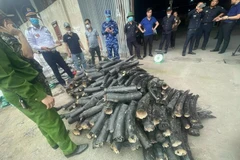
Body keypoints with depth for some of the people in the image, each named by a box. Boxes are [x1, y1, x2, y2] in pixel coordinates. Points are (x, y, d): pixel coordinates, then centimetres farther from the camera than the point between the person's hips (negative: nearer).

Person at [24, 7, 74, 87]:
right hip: (46, 54, -4)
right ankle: (63, 83, 19)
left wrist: (56, 42, -4)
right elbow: (32, 45, -4)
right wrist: (42, 48, -22)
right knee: (55, 69, 5)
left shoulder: (44, 28, 13)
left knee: (65, 66, 8)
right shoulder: (29, 31, -1)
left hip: (54, 51, 4)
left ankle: (73, 79, 21)